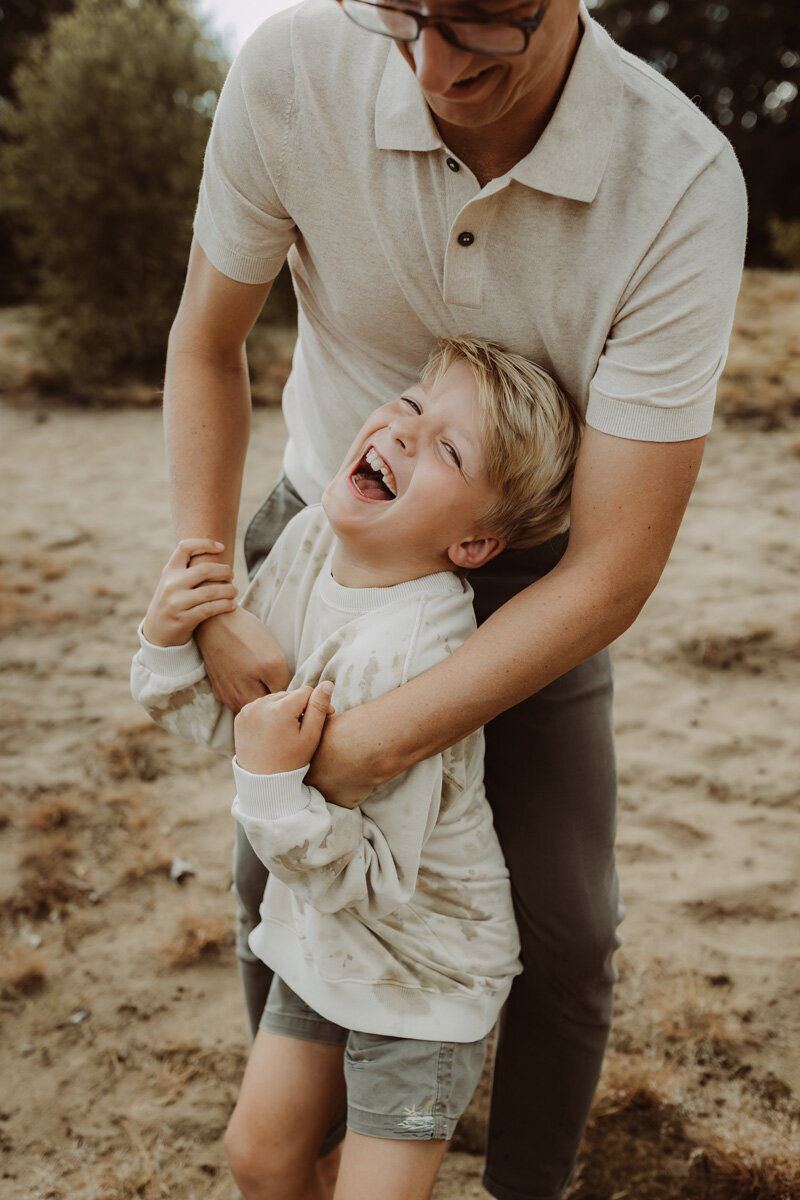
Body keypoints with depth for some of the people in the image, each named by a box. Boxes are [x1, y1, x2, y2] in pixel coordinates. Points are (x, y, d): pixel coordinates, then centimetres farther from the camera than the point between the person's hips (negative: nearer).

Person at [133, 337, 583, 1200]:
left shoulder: (411, 660, -36)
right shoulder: (309, 538, -11)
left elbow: (373, 878, -29)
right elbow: (229, 718, -1)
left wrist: (274, 785, -38)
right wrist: (169, 641, -17)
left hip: (421, 972, -7)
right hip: (320, 938, 7)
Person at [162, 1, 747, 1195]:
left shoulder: (682, 184, -31)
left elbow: (616, 569, -29)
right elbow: (207, 346, -9)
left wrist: (370, 746, -29)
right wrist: (208, 599, -16)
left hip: (528, 583, -1)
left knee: (565, 933, 0)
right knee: (278, 883, 9)